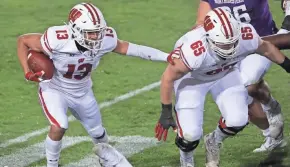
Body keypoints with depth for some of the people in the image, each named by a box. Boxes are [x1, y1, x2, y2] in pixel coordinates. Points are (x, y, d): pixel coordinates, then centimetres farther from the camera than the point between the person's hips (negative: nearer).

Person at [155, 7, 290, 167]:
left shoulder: (246, 36, -32)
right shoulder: (192, 51, -44)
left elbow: (266, 48, -7)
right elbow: (168, 78, -26)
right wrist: (166, 113, -18)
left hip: (225, 73, 4)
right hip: (192, 78, -4)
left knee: (237, 121, -13)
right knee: (190, 134, -14)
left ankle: (214, 142, 23)